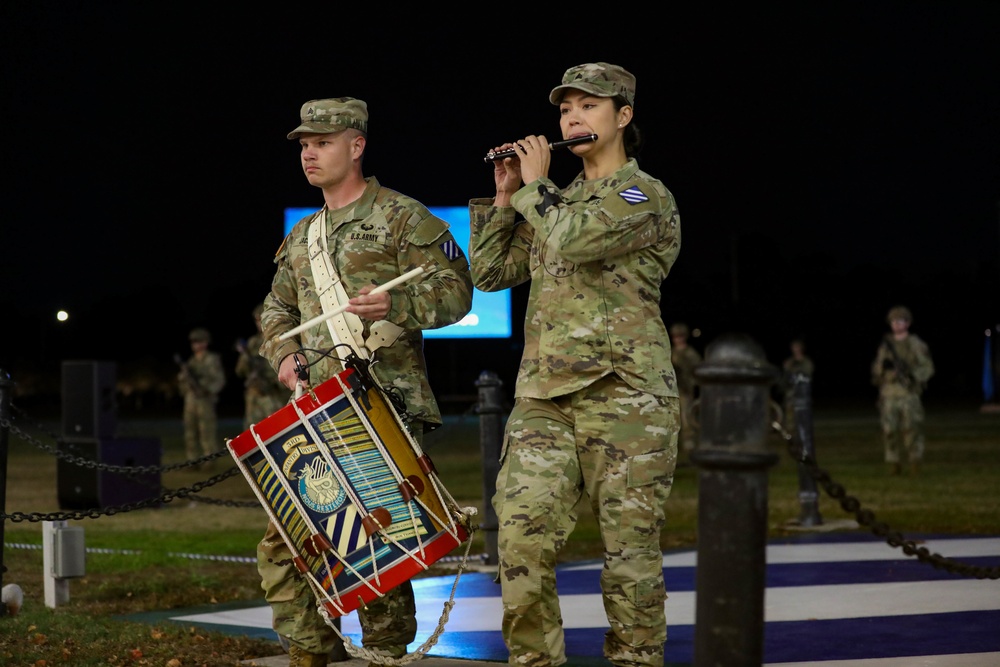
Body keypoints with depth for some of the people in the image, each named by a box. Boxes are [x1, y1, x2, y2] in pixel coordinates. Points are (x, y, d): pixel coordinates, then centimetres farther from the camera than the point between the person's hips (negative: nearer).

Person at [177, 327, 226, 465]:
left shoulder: (212, 359, -1)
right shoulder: (192, 361, 18)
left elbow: (220, 380, -7)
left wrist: (207, 390, -20)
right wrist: (182, 378, -1)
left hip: (205, 400, -7)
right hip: (190, 400, 7)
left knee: (208, 433, -9)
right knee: (190, 434, 5)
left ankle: (210, 463, -8)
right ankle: (193, 462, 9)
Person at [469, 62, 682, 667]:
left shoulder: (647, 197, -3)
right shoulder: (557, 202, 21)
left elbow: (572, 240, -20)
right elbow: (490, 273, 18)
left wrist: (535, 184, -3)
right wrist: (505, 195, 11)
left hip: (625, 395, -6)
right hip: (543, 396, 6)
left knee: (630, 544, -2)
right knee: (522, 536, -7)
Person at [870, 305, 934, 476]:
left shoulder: (916, 344, 4)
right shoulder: (886, 345, 14)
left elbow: (928, 368, 2)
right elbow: (876, 370, 17)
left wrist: (912, 373, -15)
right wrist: (884, 365, -6)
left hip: (910, 393, -3)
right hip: (889, 395, 3)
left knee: (911, 428, -12)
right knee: (889, 430, -2)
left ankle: (915, 462, -4)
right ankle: (894, 463, 6)